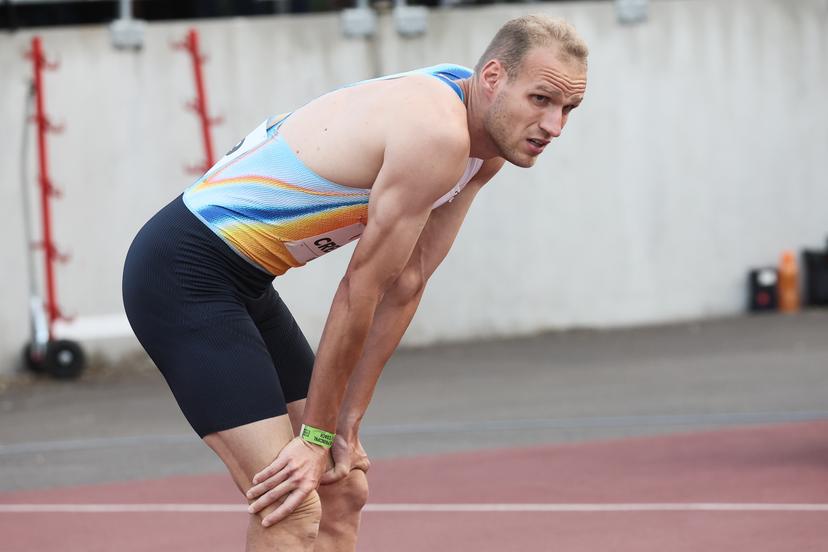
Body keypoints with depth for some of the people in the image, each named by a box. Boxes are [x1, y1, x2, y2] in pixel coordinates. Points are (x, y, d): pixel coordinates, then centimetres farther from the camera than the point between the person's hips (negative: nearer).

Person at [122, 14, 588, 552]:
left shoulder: (486, 149, 4)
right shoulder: (436, 135, -25)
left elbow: (405, 286, 7)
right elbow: (362, 290, -18)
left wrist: (347, 424, 5)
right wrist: (317, 434, -9)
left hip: (240, 279, 10)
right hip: (183, 276, -10)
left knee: (344, 489, 12)